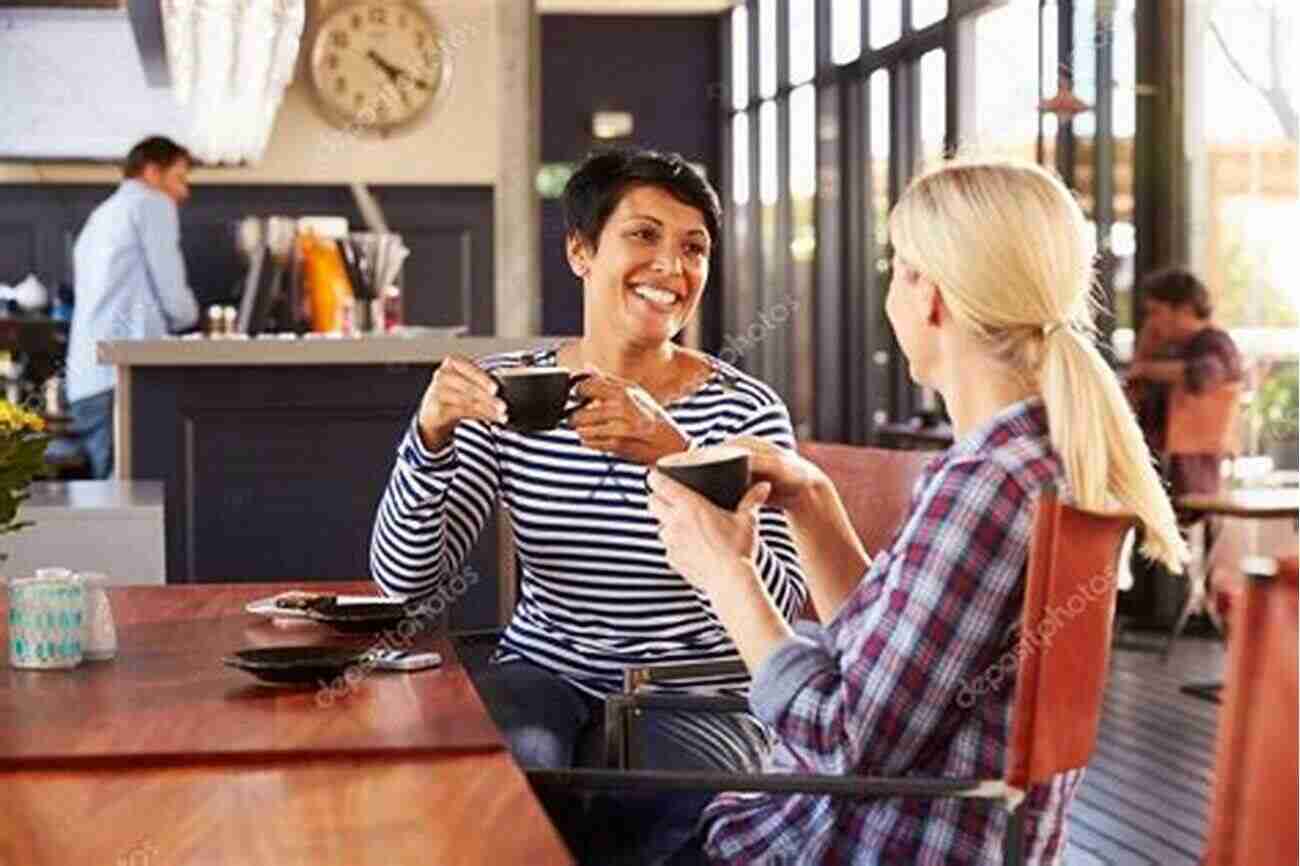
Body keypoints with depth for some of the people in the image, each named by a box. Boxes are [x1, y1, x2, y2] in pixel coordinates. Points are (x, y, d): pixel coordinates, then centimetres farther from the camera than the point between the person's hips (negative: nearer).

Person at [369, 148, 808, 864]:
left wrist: (676, 459, -31)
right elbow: (404, 578, -4)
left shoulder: (745, 409, -6)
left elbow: (779, 605, -18)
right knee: (514, 757, -33)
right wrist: (431, 434, -21)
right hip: (540, 676, 1)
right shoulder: (508, 391, 0)